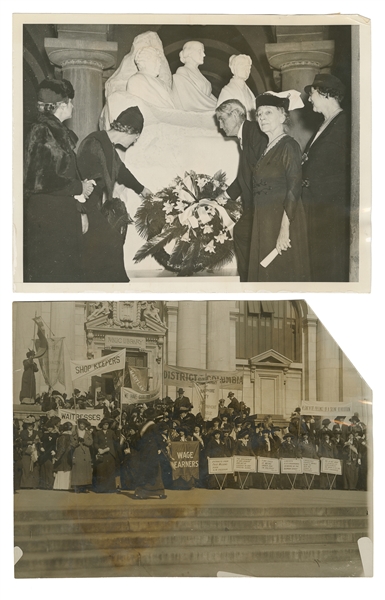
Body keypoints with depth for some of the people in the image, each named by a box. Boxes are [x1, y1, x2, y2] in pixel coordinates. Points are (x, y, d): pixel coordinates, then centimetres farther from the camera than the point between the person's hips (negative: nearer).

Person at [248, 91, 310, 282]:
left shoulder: (288, 146, -10)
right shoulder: (267, 149, 14)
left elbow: (294, 189, -17)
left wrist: (285, 229, -23)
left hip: (282, 219, -8)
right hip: (263, 222, 8)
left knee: (282, 275, -3)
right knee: (264, 274, 11)